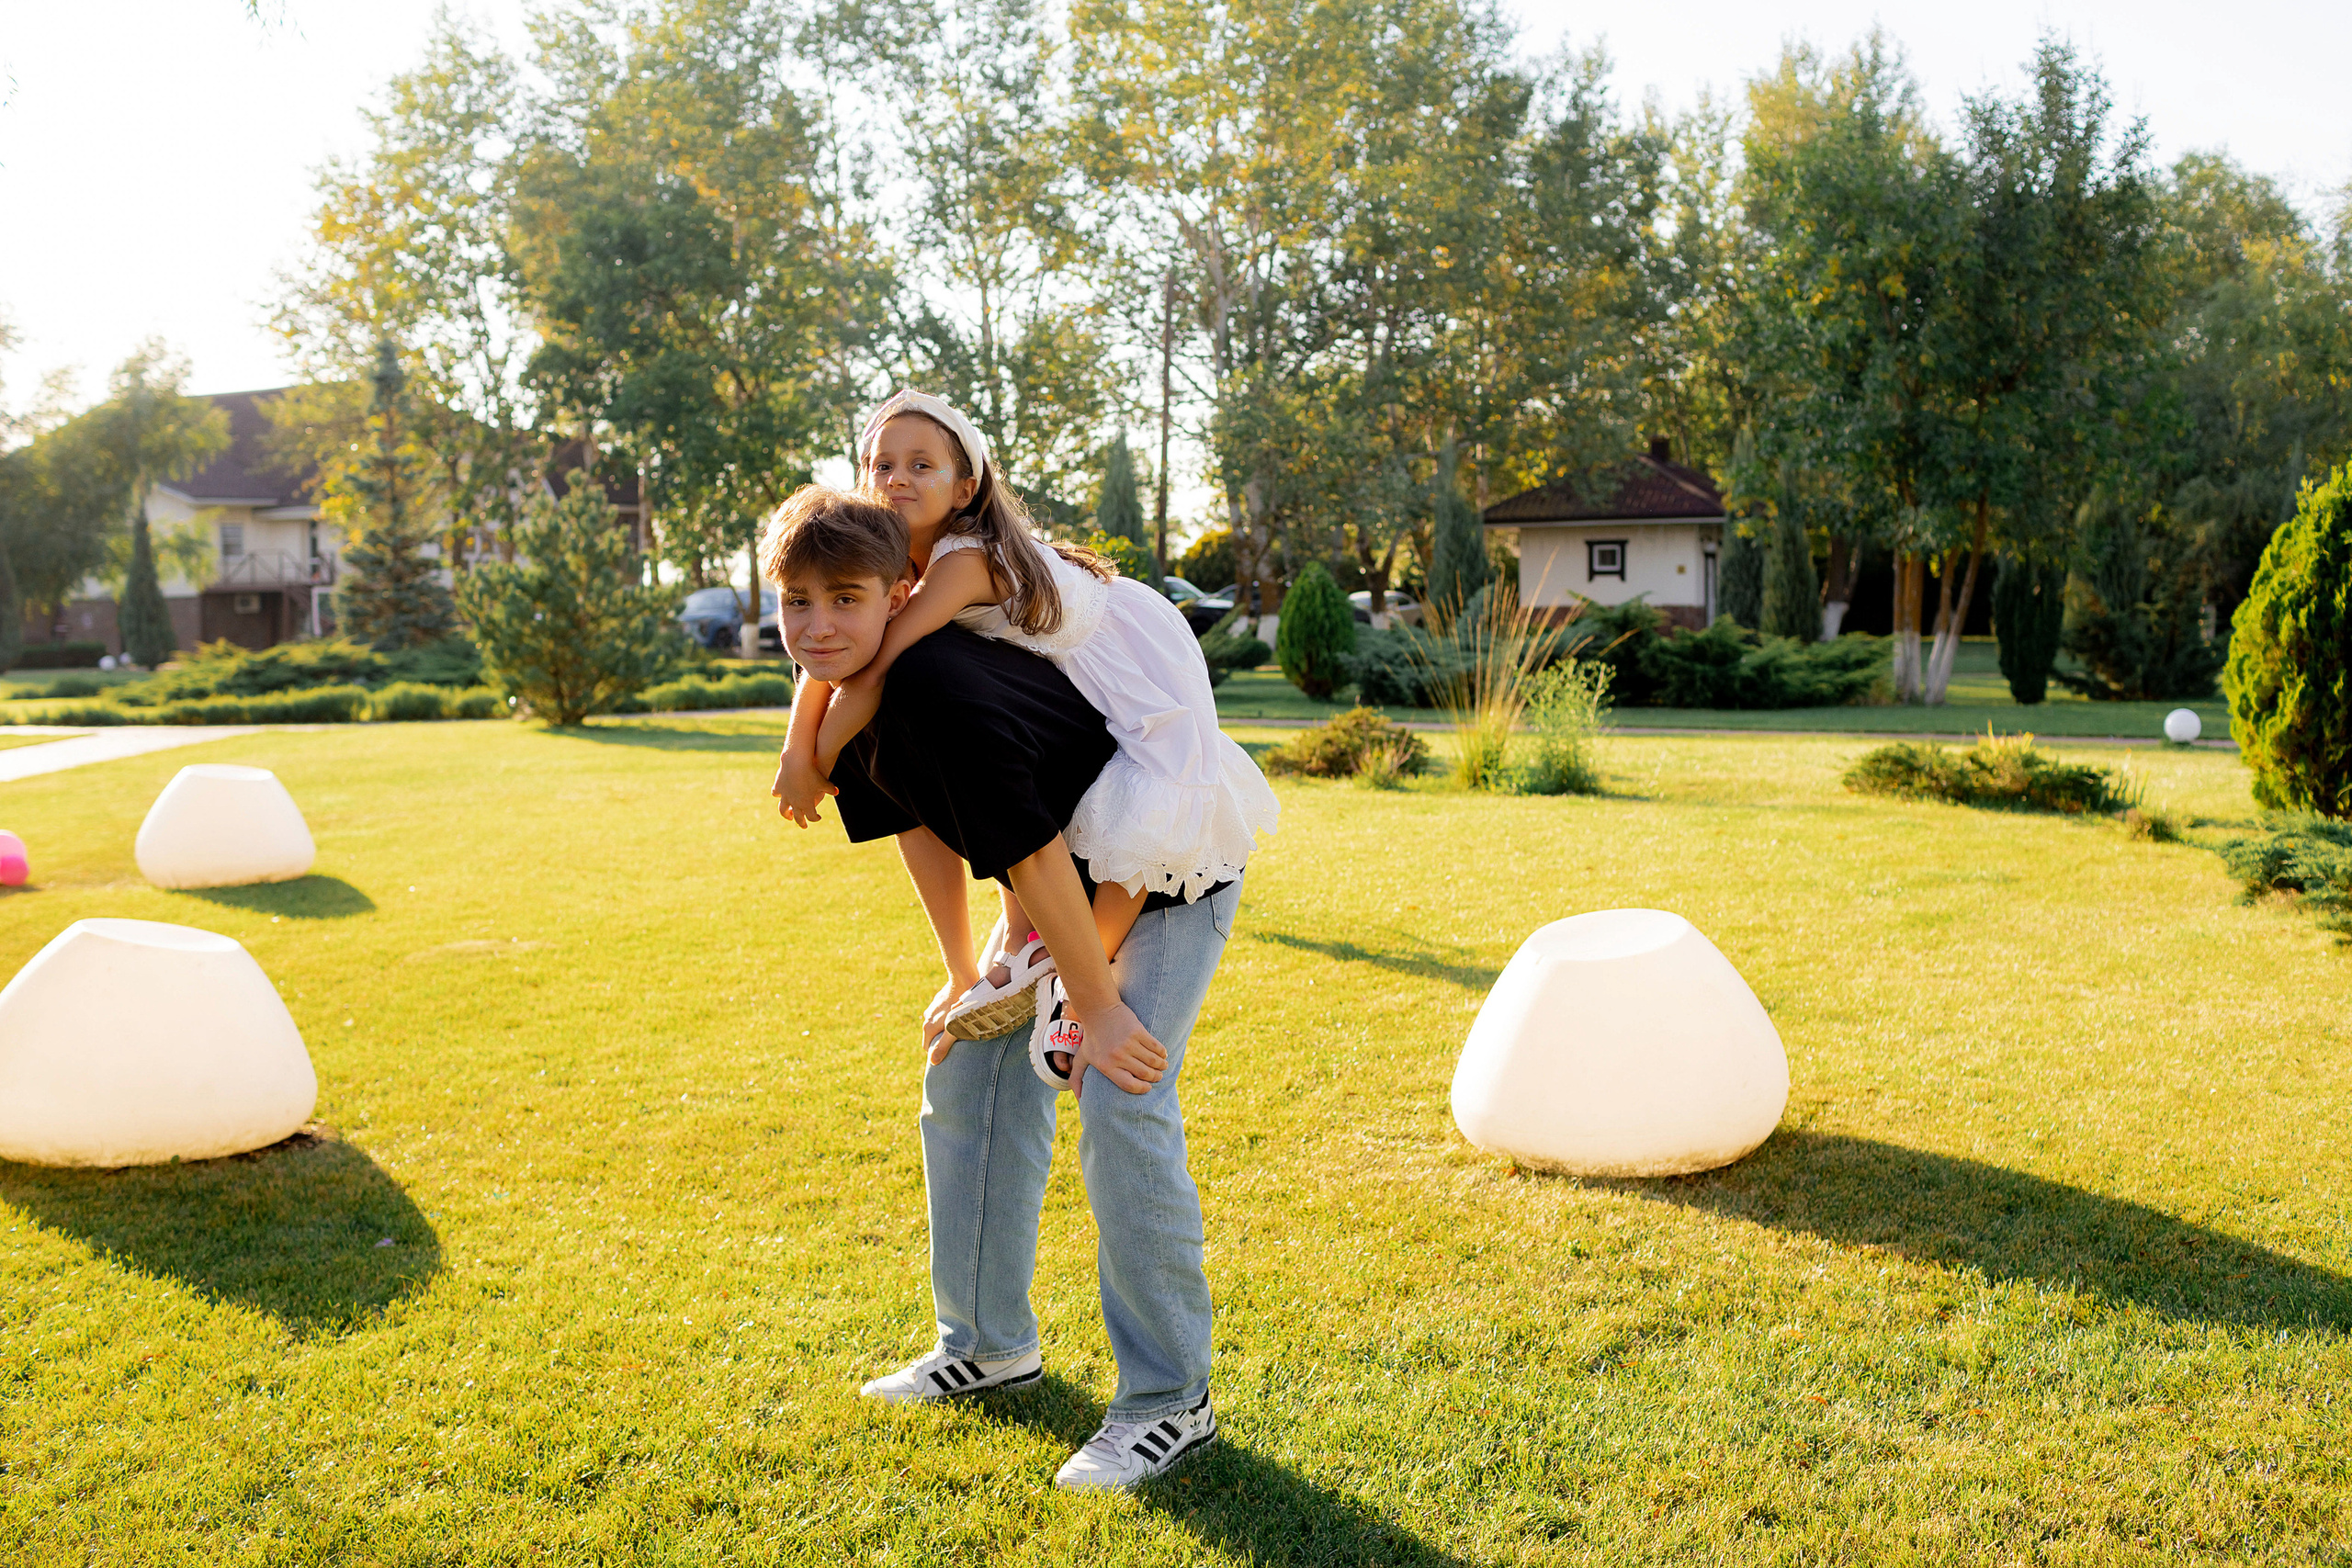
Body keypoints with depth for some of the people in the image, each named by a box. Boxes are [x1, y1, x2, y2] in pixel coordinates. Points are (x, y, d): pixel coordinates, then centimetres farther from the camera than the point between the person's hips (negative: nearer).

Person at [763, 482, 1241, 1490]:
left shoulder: (934, 685, -34)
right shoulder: (850, 696, -7)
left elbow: (1032, 849, -31)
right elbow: (920, 825, 6)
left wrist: (1096, 1008, -24)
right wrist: (963, 976, 10)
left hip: (1167, 879, -9)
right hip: (1068, 892, 9)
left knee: (1121, 1111, -18)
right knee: (968, 1082, 11)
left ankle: (1169, 1401, -2)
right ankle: (989, 1344, 27)